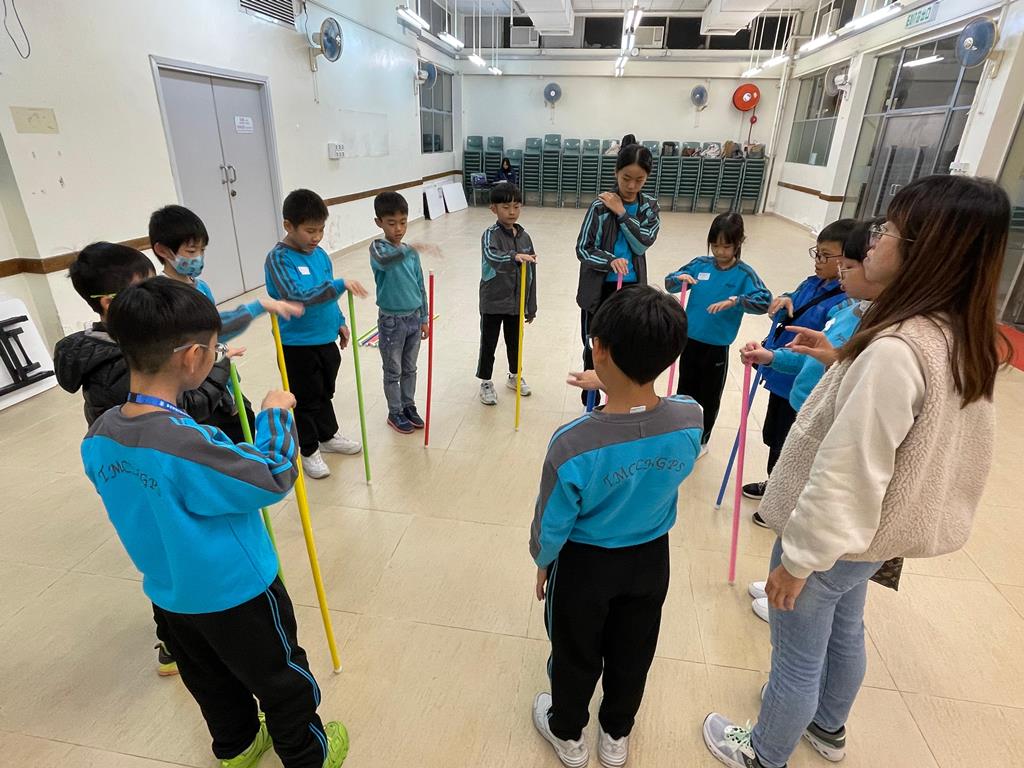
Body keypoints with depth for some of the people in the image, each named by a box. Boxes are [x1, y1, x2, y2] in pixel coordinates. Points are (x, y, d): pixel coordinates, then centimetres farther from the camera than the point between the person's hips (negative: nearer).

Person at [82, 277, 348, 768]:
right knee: (282, 680, 18)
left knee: (212, 683, 30)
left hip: (168, 594, 7)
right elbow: (273, 477, -25)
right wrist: (276, 415, -13)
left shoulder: (98, 439, -11)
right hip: (236, 595, -7)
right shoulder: (191, 446, -37)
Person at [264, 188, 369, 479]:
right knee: (306, 400, 9)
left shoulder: (320, 254, 3)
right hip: (297, 346, -6)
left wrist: (339, 322, 16)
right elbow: (298, 296, -34)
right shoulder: (278, 259, -18)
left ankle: (329, 436, 43)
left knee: (325, 393, 23)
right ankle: (309, 451, 27)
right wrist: (341, 284, -39)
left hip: (327, 340, 7)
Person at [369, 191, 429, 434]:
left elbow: (420, 287, 10)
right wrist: (411, 249, -55)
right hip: (391, 321, -5)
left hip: (413, 318, 5)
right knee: (393, 372, 9)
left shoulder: (411, 252, 4)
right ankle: (395, 413, 24)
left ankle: (409, 406, 33)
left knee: (410, 369, 17)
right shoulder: (378, 247, -13)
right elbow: (383, 261, -39)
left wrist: (424, 318, 10)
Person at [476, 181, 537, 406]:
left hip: (517, 303, 5)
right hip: (493, 303, -4)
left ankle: (514, 376, 40)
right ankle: (486, 383, 25)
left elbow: (531, 273, 7)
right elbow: (491, 256, -36)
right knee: (488, 345, 9)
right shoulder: (491, 234, -13)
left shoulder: (524, 237, 2)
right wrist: (514, 257, -55)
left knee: (514, 342, 19)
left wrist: (531, 307, 9)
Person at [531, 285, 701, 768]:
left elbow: (552, 525, -20)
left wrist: (542, 563, 2)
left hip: (584, 564, -3)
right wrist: (613, 388, 5)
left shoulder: (573, 444, -36)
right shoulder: (691, 420, -23)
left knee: (576, 655, 24)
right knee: (632, 654, 27)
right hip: (651, 559, 4)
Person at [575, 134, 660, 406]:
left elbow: (642, 244, -13)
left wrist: (621, 213, -18)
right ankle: (591, 401, 30)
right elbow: (582, 249, -12)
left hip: (632, 288, 3)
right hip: (599, 289, -3)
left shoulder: (650, 206, 0)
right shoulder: (600, 205, -12)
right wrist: (610, 261, -28)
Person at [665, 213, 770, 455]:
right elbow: (669, 285, 4)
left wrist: (734, 301, -36)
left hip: (717, 347, -3)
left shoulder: (744, 273, -11)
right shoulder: (700, 264, -1)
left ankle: (702, 440, 33)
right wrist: (679, 279, -17)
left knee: (709, 397, 13)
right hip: (690, 340, 3)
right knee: (685, 391, 18)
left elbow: (764, 302, -23)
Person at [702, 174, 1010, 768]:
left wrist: (798, 559, -19)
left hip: (831, 537, -9)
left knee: (798, 660, 15)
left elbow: (847, 472, -29)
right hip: (869, 534, 9)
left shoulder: (897, 350, -32)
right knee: (844, 631, 30)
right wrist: (845, 360, 4)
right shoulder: (962, 338, -3)